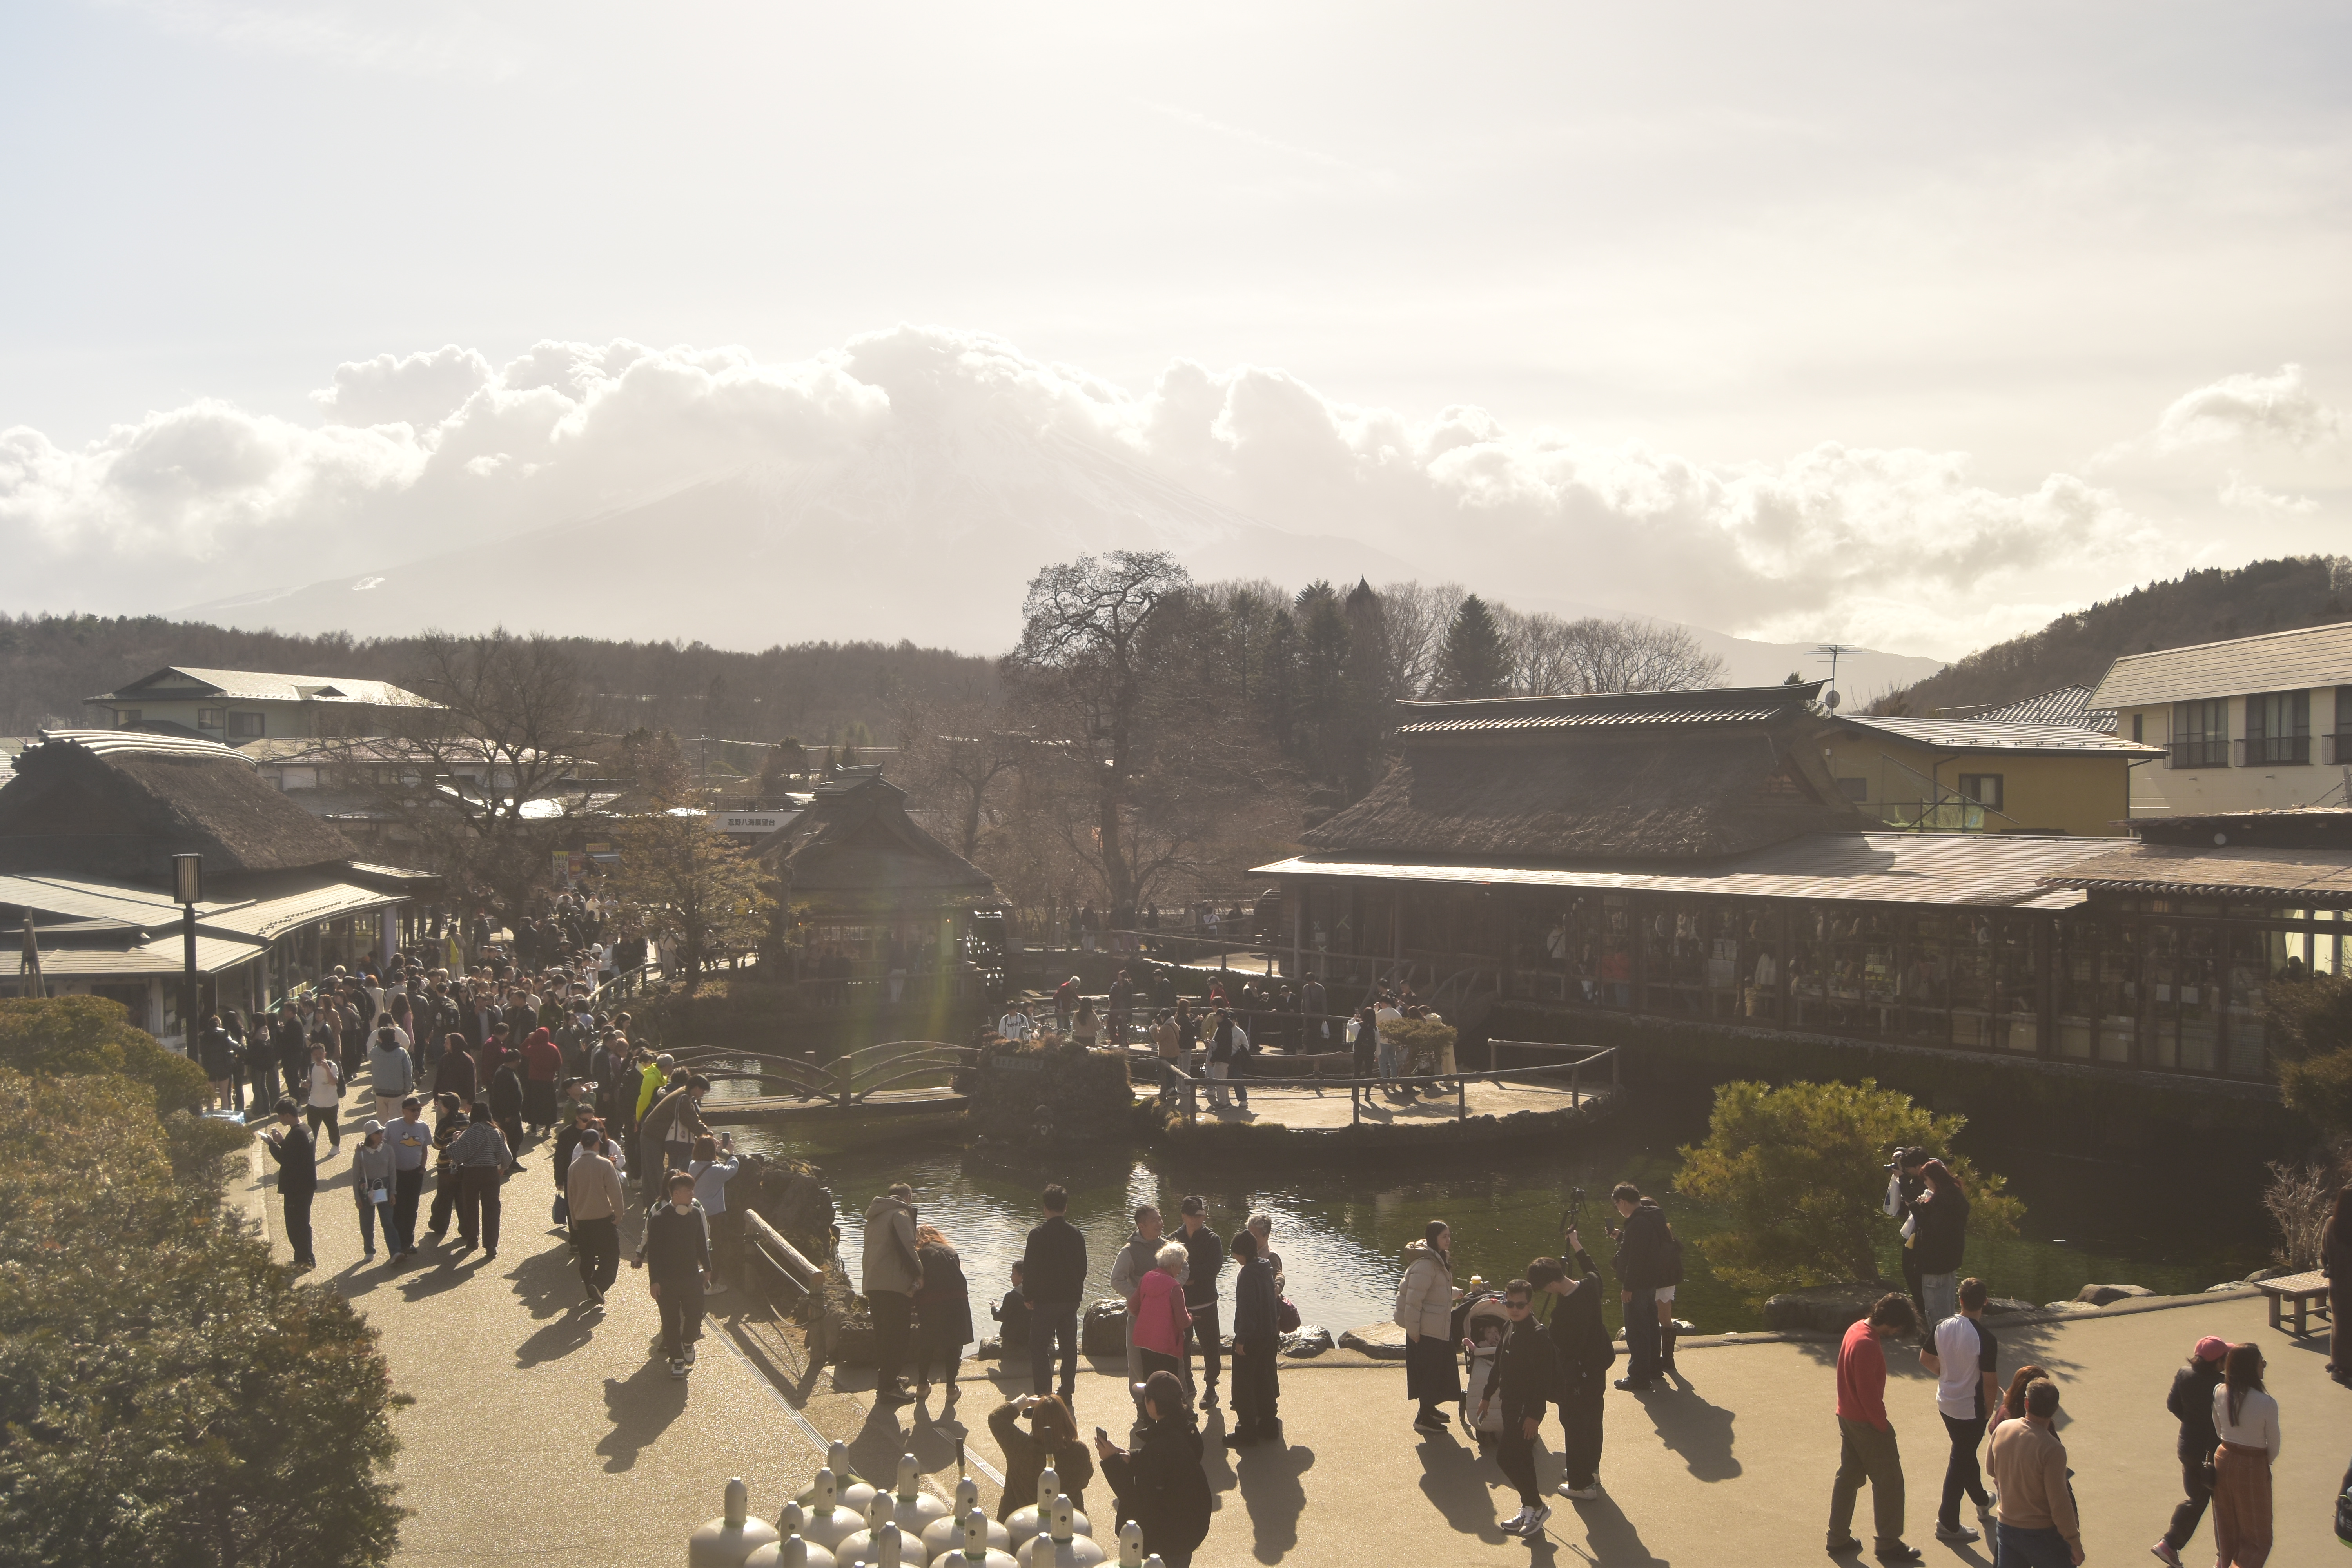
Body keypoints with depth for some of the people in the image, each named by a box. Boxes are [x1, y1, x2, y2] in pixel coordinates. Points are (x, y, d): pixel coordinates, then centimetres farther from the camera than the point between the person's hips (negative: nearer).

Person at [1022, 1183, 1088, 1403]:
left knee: (1039, 1348, -1)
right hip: (1071, 1299, 5)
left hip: (1046, 1300, -5)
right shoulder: (1076, 1234, 3)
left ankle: (1043, 1395, -6)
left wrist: (1030, 1296, 2)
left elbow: (1030, 1269, -10)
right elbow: (1083, 1267, 11)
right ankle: (1067, 1392, 16)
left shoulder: (1038, 1234, -13)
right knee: (1069, 1347, 12)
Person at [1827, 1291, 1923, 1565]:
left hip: (1848, 1418, 10)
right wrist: (1883, 1426, -13)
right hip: (1866, 1423, -10)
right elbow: (1869, 1395, -25)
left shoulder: (1857, 1329, 4)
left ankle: (1838, 1538, 24)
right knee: (1888, 1482, 4)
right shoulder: (1866, 1345, -28)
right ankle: (1889, 1545, 14)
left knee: (1849, 1476, 17)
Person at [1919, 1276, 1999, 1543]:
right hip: (1971, 1409, -6)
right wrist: (1990, 1411, -4)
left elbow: (1926, 1359, 5)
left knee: (1965, 1452, 27)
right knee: (1961, 1461, 7)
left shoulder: (1942, 1327, -7)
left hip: (1946, 1403, 6)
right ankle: (1947, 1523, 16)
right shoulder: (1985, 1339, -26)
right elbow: (1990, 1382, -21)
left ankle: (1981, 1500, 49)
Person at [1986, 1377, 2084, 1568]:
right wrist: (2075, 1542, -10)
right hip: (2041, 1534, -5)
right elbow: (2059, 1504, -21)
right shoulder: (2052, 1449, -25)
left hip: (2006, 1527, 5)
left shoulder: (2002, 1429, -7)